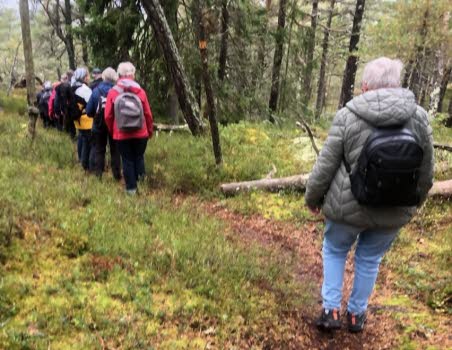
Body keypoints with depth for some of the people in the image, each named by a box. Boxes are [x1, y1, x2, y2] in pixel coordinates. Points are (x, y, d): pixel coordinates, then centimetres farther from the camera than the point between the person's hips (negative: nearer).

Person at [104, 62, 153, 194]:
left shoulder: (112, 92, -5)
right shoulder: (140, 91, -4)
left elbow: (108, 116, -3)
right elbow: (148, 114, -2)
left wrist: (112, 131, 14)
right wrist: (150, 130, 12)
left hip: (121, 134, 0)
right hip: (140, 133, 0)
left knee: (127, 160, 8)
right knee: (139, 157, 17)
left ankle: (131, 187, 12)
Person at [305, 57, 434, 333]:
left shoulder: (348, 116, -15)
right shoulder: (419, 117, -8)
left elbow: (325, 168, -9)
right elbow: (426, 174, 1)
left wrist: (313, 198, 8)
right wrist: (414, 203, 18)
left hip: (348, 208, -2)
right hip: (394, 212, 2)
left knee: (334, 251, 23)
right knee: (370, 258, 23)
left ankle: (331, 310, 22)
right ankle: (357, 314, 35)